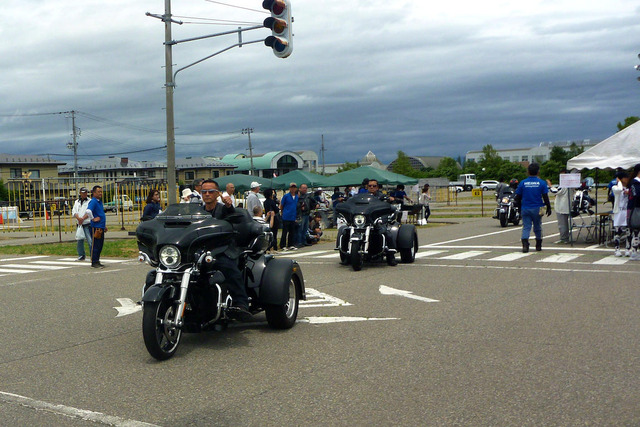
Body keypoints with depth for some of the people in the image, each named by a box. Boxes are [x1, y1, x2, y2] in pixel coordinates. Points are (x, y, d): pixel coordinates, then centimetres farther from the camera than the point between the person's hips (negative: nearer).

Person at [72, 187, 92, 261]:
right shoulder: (77, 202, 15)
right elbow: (74, 212, 5)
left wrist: (83, 218, -17)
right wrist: (78, 218, -13)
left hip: (87, 224, -5)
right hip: (79, 224, 5)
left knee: (90, 240, -13)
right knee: (80, 240, 12)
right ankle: (81, 255, 24)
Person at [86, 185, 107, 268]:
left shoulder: (100, 201, 18)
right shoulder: (93, 201, -11)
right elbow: (88, 211, -29)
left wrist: (104, 225, 25)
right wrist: (93, 219, -18)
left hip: (101, 227, 9)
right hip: (96, 227, -9)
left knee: (100, 245, 12)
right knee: (95, 245, -5)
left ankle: (97, 261, 20)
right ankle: (94, 262, 0)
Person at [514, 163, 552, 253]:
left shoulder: (522, 183, 0)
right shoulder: (542, 183, -3)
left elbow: (518, 197, 4)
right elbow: (545, 197, -3)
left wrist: (519, 208, 16)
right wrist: (548, 208, 7)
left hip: (525, 208, 0)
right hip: (537, 209, 0)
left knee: (526, 227, -1)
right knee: (537, 227, 13)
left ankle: (525, 244, -21)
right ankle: (538, 245, 23)